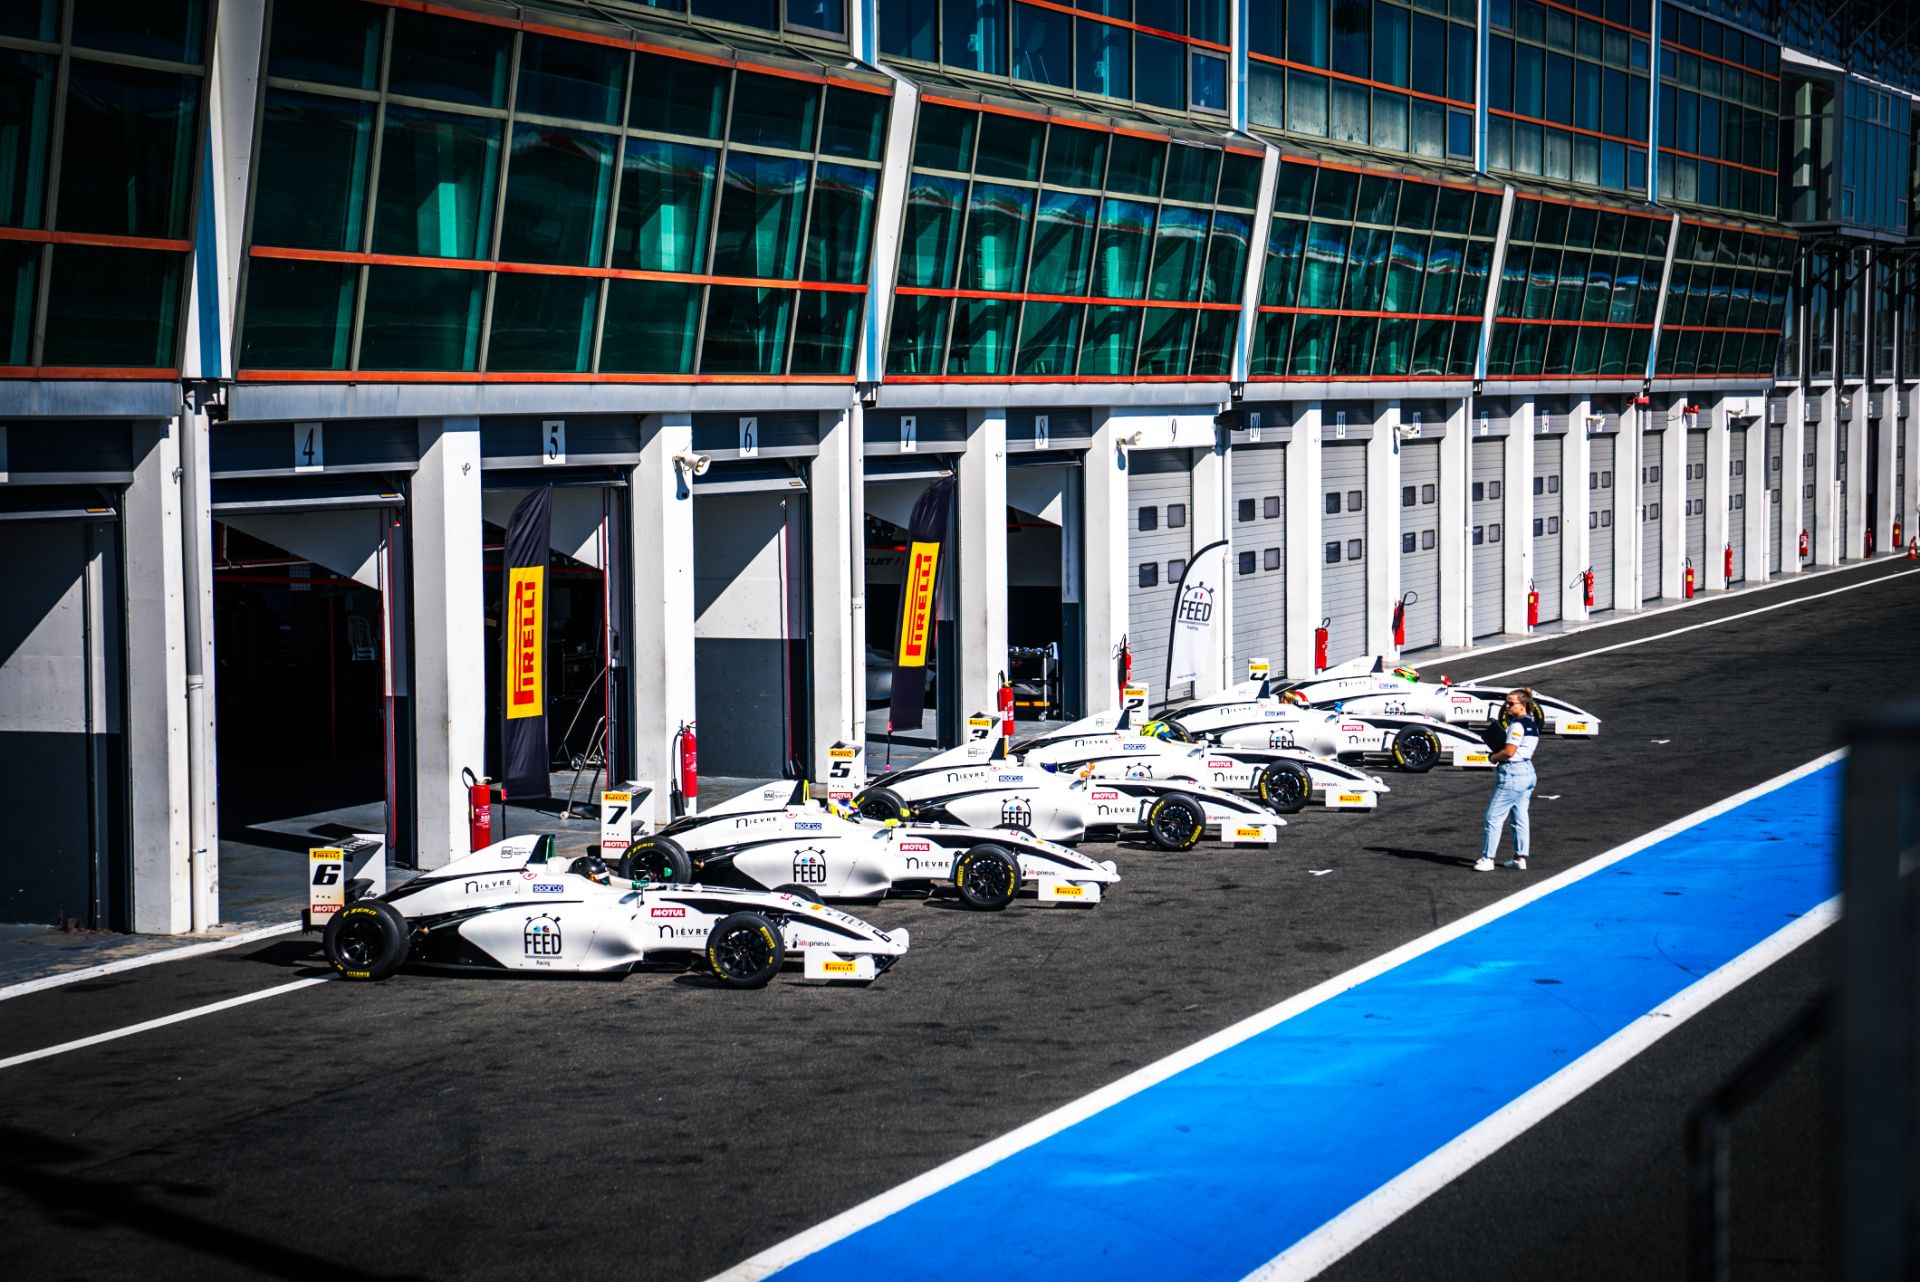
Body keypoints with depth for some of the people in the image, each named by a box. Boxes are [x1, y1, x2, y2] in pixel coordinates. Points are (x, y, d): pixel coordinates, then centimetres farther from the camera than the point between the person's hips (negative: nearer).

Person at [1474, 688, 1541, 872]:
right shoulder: (1532, 724, 14)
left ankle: (1487, 859, -5)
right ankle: (1520, 858, 15)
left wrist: (1494, 758, -3)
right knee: (1520, 818, 13)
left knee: (1494, 817, -5)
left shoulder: (1517, 725, -15)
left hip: (1513, 773, -10)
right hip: (1528, 771, 10)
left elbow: (1509, 751, -21)